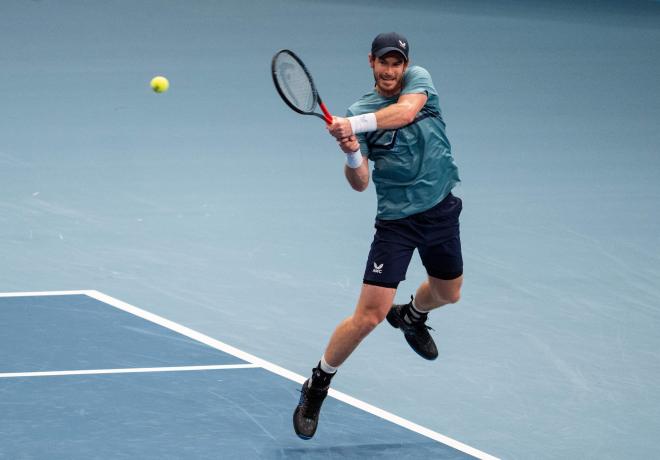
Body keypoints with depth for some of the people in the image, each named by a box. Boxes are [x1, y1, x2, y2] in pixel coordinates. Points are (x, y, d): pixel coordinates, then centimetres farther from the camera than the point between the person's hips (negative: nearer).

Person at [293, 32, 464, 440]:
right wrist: (351, 154, -31)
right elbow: (360, 182, -10)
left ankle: (411, 317, 61)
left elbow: (406, 111, -27)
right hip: (397, 220, -3)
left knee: (448, 294, 26)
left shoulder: (418, 80, -3)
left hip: (441, 210, 3)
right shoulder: (359, 113, -5)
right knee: (369, 315, -12)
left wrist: (355, 125, -36)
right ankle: (317, 386, 4)